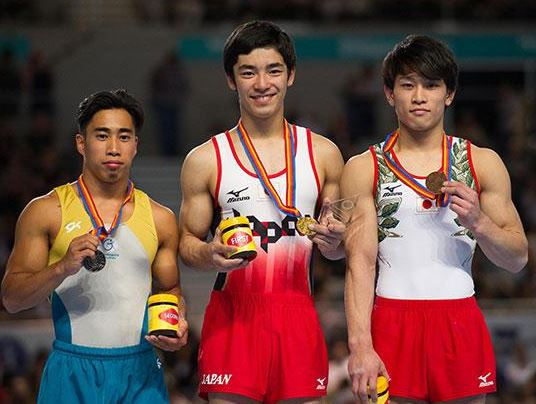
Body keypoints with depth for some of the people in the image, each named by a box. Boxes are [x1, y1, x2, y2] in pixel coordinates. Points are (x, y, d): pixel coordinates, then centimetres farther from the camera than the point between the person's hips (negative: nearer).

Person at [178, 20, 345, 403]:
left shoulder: (323, 154, 8)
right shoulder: (205, 160, 3)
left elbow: (339, 248, 16)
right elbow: (187, 243, 8)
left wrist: (333, 243, -7)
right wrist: (210, 255, -15)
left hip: (298, 317, 2)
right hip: (233, 316, -1)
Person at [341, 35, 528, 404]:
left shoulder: (484, 164, 9)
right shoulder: (364, 170, 4)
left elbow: (518, 259, 10)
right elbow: (360, 262, -4)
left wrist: (478, 222, -11)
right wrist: (361, 346, -15)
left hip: (460, 326, 1)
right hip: (392, 325, -1)